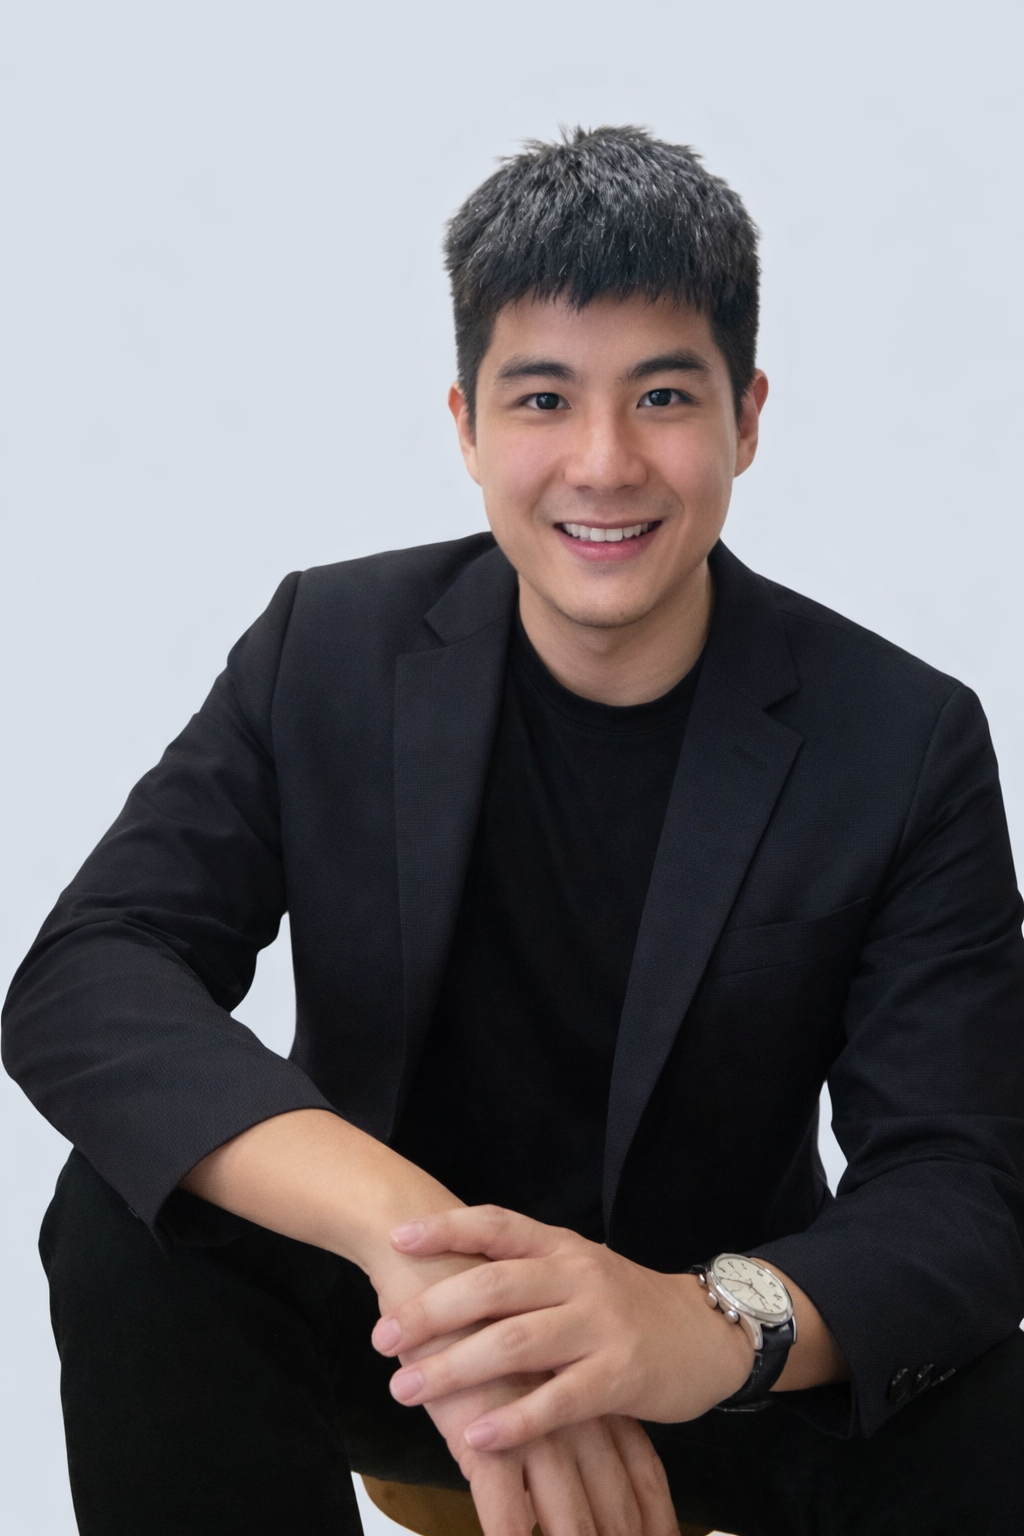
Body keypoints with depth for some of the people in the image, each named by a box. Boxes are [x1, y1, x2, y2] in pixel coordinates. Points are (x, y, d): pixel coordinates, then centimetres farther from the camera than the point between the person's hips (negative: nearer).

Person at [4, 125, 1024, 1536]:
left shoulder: (907, 744, -12)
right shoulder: (329, 653, -9)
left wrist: (716, 1321, -43)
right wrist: (402, 1224, -40)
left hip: (728, 1350, 0)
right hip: (396, 1309, 1)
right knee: (132, 1226, -27)